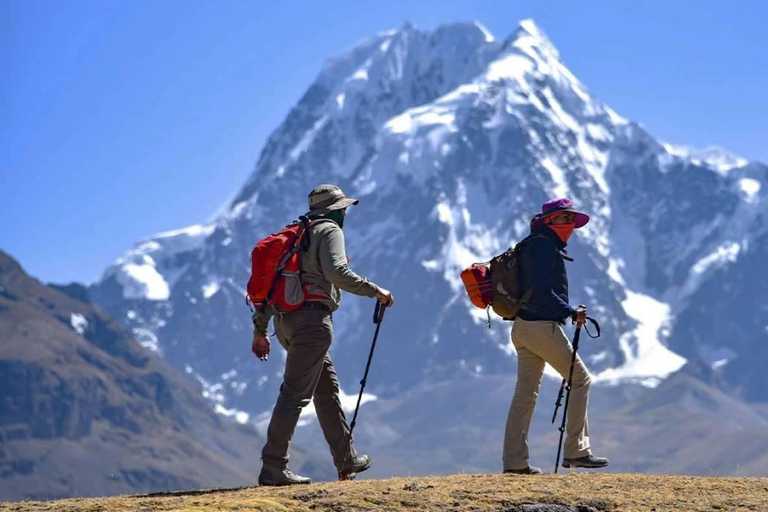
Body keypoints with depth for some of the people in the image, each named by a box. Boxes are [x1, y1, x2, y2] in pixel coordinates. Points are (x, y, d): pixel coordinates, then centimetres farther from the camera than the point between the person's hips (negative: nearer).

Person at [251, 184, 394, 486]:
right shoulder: (329, 231, 0)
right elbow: (336, 272, -19)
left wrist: (259, 330, 22)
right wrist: (375, 291, -10)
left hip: (285, 321, 9)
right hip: (311, 318, -9)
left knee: (327, 389, 18)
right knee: (295, 393, -11)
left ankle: (347, 461, 24)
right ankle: (272, 467, -17)